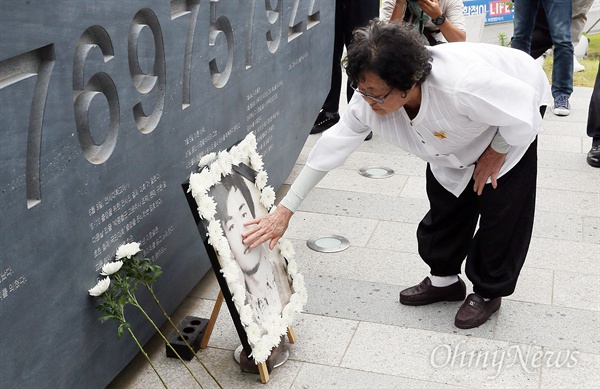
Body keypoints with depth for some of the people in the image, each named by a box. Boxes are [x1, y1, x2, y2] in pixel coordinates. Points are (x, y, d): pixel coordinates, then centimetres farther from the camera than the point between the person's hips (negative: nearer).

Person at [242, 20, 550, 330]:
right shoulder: (369, 101, -29)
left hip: (515, 117, -5)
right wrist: (285, 210, -19)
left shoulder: (461, 85, -47)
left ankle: (488, 292, 18)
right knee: (445, 202, 7)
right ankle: (444, 279, 30)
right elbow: (332, 147, -20)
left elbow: (523, 109, -33)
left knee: (500, 211, -4)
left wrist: (496, 154, -17)